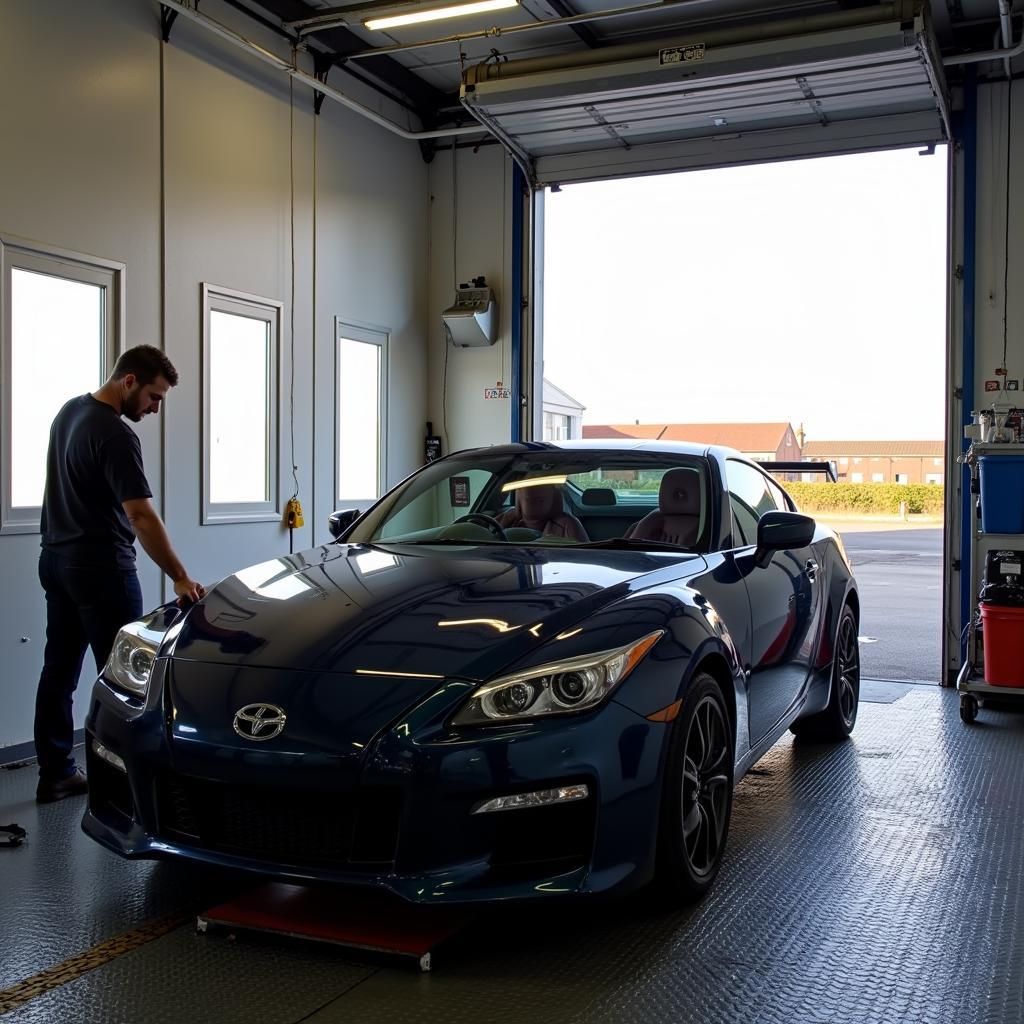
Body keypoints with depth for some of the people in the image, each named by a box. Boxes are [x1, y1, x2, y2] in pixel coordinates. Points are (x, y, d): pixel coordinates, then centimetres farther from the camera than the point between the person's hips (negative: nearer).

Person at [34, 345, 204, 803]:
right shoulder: (116, 436, -20)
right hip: (100, 568, -9)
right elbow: (142, 516, -26)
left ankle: (55, 774, 20)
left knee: (59, 670, 12)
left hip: (56, 559, 10)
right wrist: (180, 578, -26)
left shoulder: (70, 409, 10)